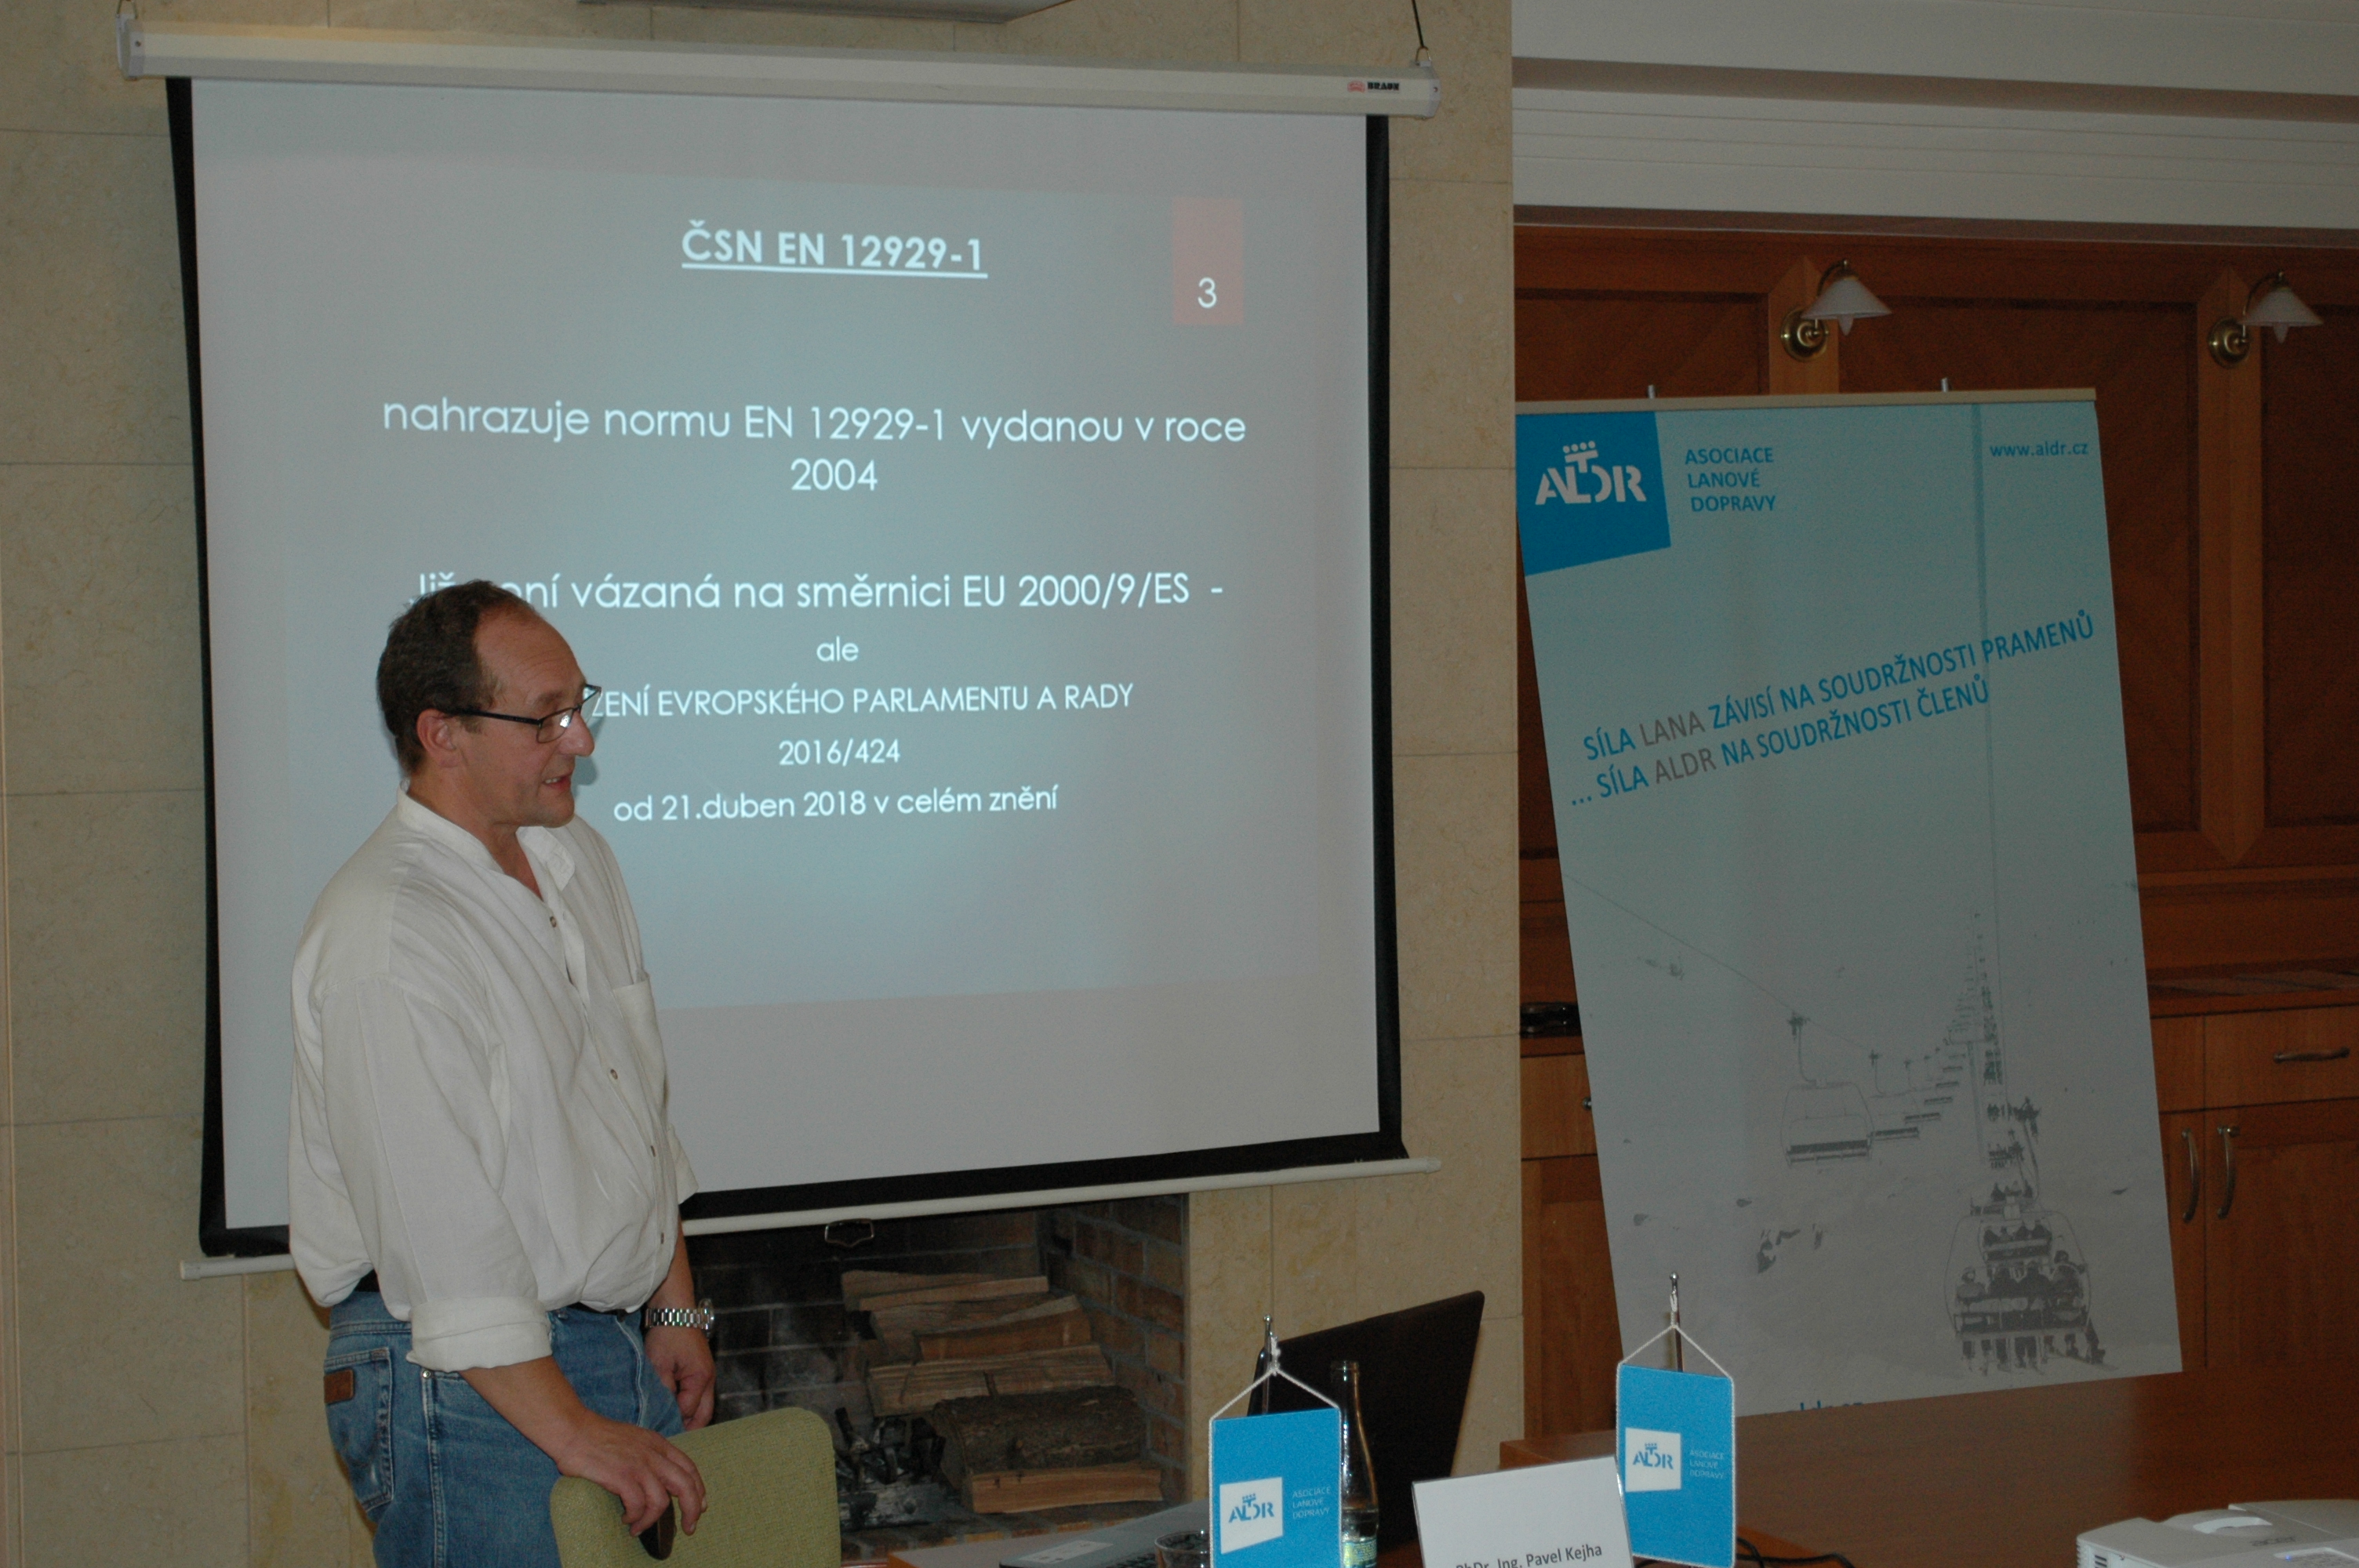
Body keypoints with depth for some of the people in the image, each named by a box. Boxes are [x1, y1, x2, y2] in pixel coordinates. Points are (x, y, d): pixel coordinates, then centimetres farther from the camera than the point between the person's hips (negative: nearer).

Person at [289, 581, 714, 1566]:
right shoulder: (385, 937, -18)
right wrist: (571, 1430, -20)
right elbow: (441, 1232, -21)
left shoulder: (579, 862, 11)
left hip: (620, 1348, 8)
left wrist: (675, 1309, 17)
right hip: (466, 1381, -8)